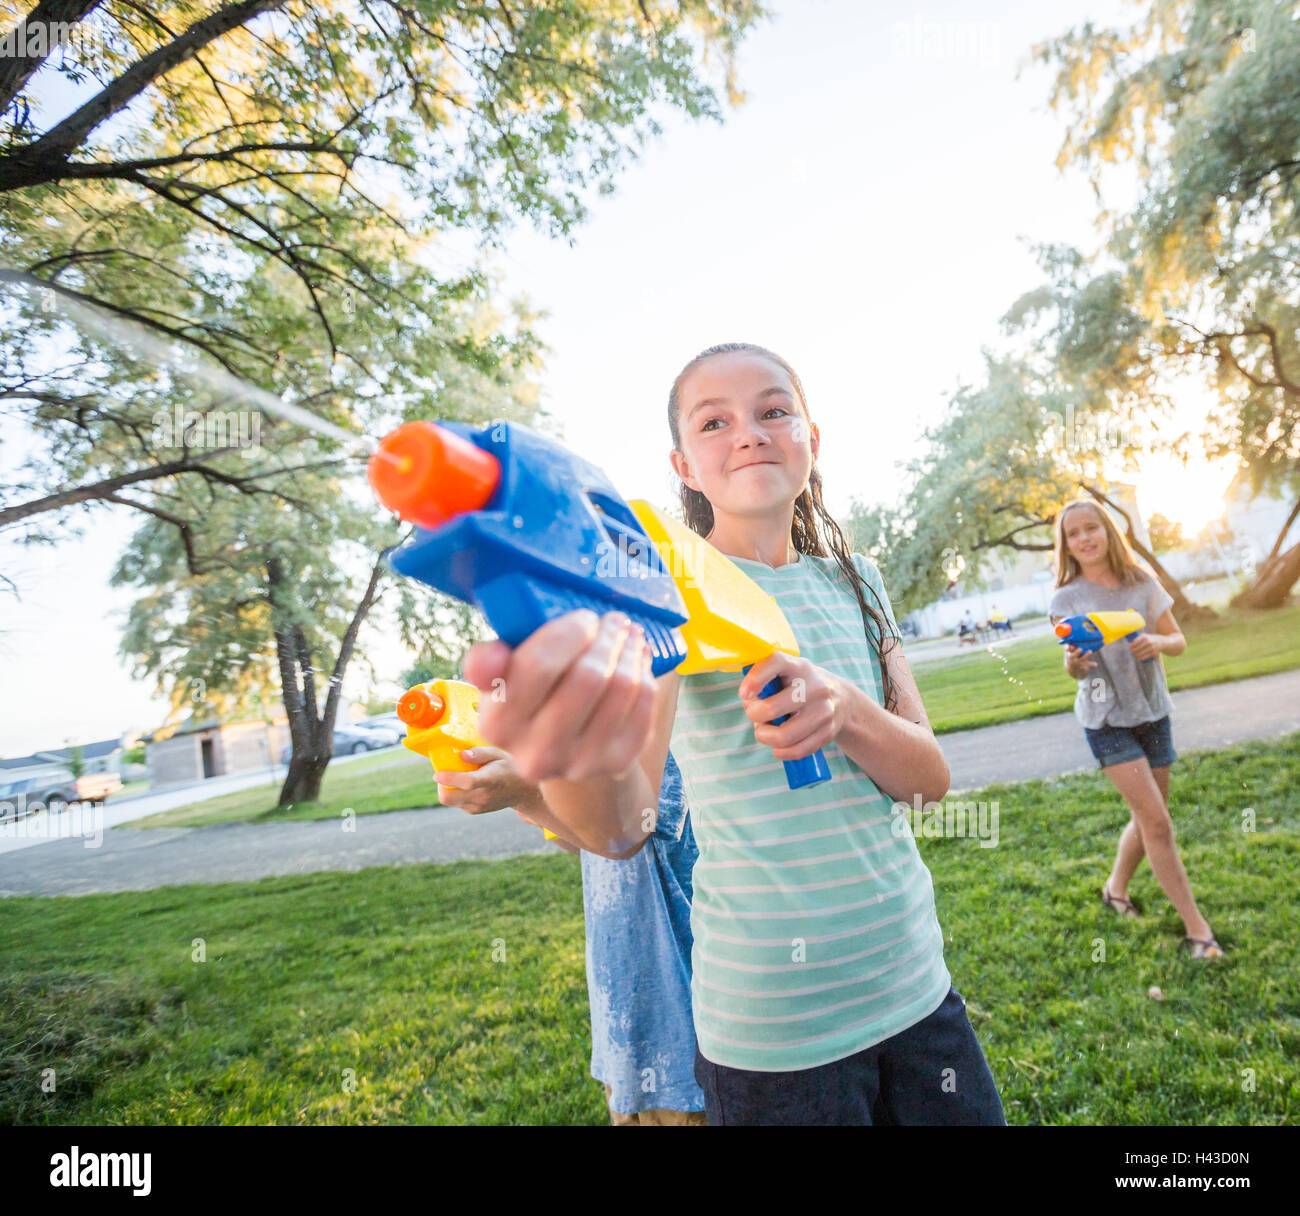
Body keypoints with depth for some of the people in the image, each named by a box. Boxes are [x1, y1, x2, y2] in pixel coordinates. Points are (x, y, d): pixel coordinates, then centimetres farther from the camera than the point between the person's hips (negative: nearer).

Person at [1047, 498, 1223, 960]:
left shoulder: (1141, 583, 0)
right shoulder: (1066, 599, -7)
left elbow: (1179, 639, 4)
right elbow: (1074, 668, -8)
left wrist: (1157, 642, -19)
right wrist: (1074, 662, -32)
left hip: (1153, 711, 4)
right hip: (1107, 720, -4)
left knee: (1147, 818, 13)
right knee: (1157, 822, -10)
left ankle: (1116, 888, 36)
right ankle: (1196, 927, 2)